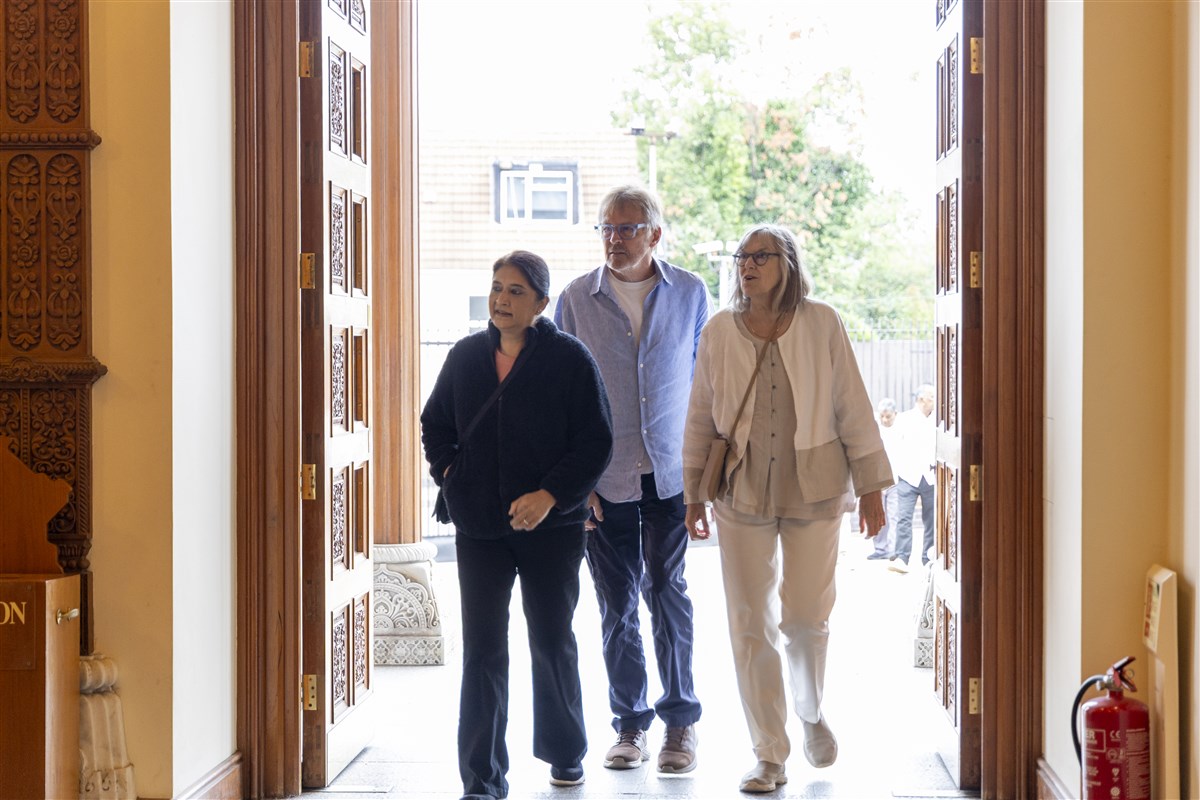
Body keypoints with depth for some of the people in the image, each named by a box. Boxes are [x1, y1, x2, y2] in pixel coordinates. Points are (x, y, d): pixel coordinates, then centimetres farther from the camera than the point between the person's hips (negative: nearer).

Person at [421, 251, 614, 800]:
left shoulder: (569, 359, -6)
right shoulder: (465, 356, 5)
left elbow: (596, 441, -8)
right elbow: (434, 424, 19)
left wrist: (550, 494, -17)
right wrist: (449, 473, 3)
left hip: (551, 527, -2)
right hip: (478, 528, 2)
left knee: (552, 643, 11)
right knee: (482, 651, -1)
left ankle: (565, 754, 32)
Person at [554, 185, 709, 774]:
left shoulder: (690, 293, 3)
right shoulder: (576, 300, 1)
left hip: (672, 474, 0)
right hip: (603, 478, 1)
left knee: (667, 592, -3)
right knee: (616, 604, 5)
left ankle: (680, 720, 11)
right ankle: (629, 723, 17)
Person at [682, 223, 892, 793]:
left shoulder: (822, 325, -2)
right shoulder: (719, 331, 3)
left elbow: (852, 408, 1)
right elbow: (700, 419, 9)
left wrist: (870, 485, -1)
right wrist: (693, 494, 9)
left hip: (812, 491, -1)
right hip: (742, 494, 2)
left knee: (806, 617, -1)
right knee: (750, 625, 1)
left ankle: (811, 714, 30)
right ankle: (769, 756, 11)